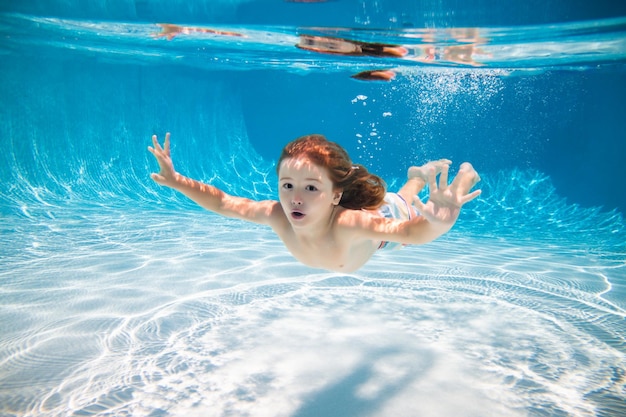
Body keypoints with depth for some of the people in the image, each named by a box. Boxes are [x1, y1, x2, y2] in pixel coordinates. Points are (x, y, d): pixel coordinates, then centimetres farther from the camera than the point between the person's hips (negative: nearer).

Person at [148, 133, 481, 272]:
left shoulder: (349, 223, -52)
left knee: (432, 217, 29)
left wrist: (439, 222, -83)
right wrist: (177, 182, -39)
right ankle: (419, 175, 65)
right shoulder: (278, 216, -38)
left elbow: (413, 232, -61)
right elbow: (224, 204, -29)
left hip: (388, 215, -4)